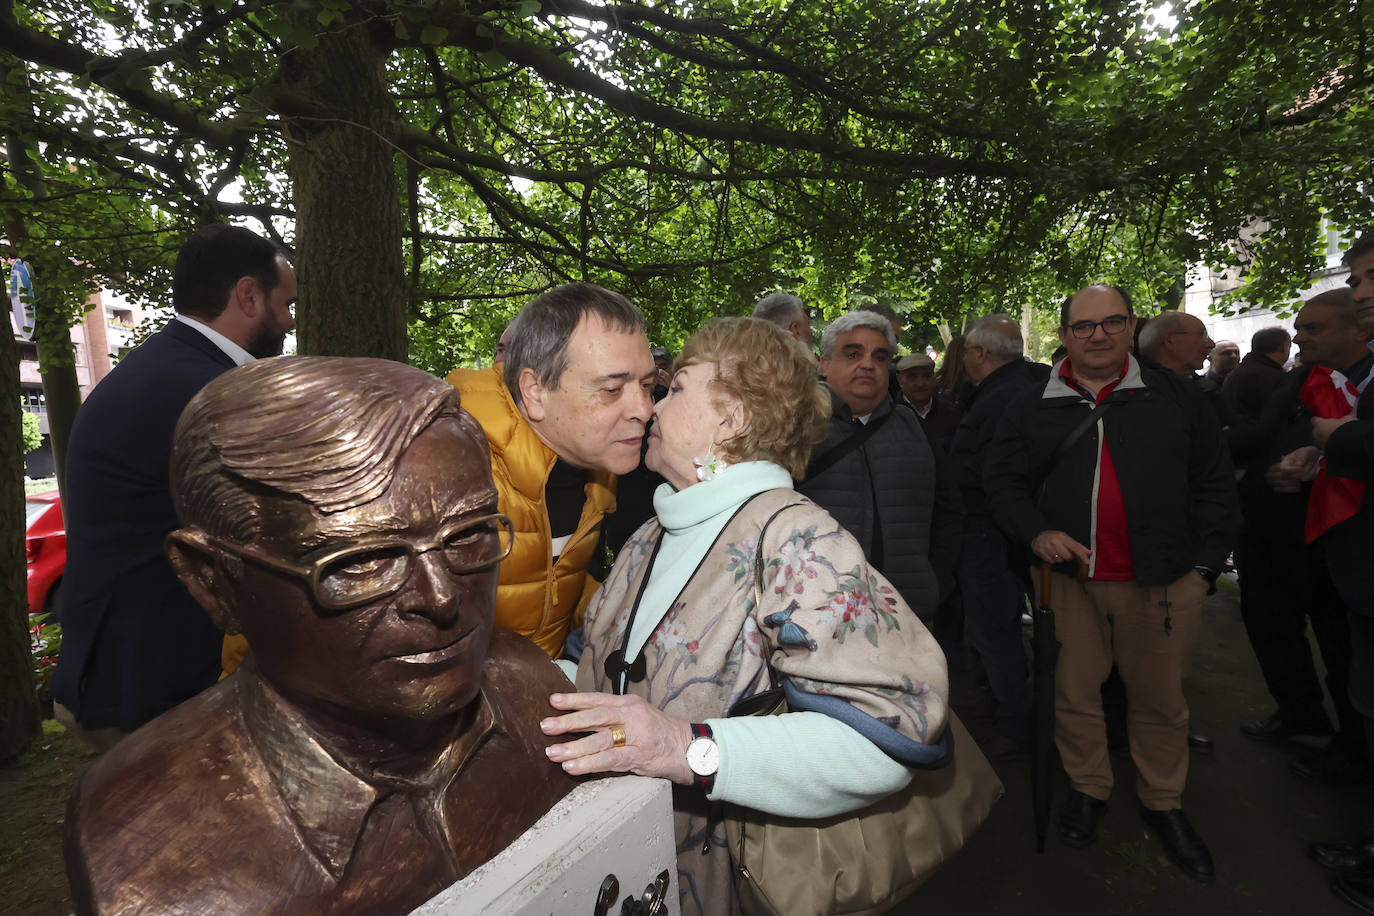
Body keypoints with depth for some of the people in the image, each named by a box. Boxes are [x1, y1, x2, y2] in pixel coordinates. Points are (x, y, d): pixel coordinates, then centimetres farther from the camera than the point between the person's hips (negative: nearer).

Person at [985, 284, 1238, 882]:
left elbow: (1214, 484, 7)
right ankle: (1087, 788, 33)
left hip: (1165, 583, 0)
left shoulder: (1175, 397, 4)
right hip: (1070, 579, 0)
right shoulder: (1032, 409, 3)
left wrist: (1206, 563, 1)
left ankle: (1162, 803, 34)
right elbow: (1002, 481, 4)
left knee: (1160, 698, 13)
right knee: (1075, 693, 11)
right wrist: (1037, 533, -12)